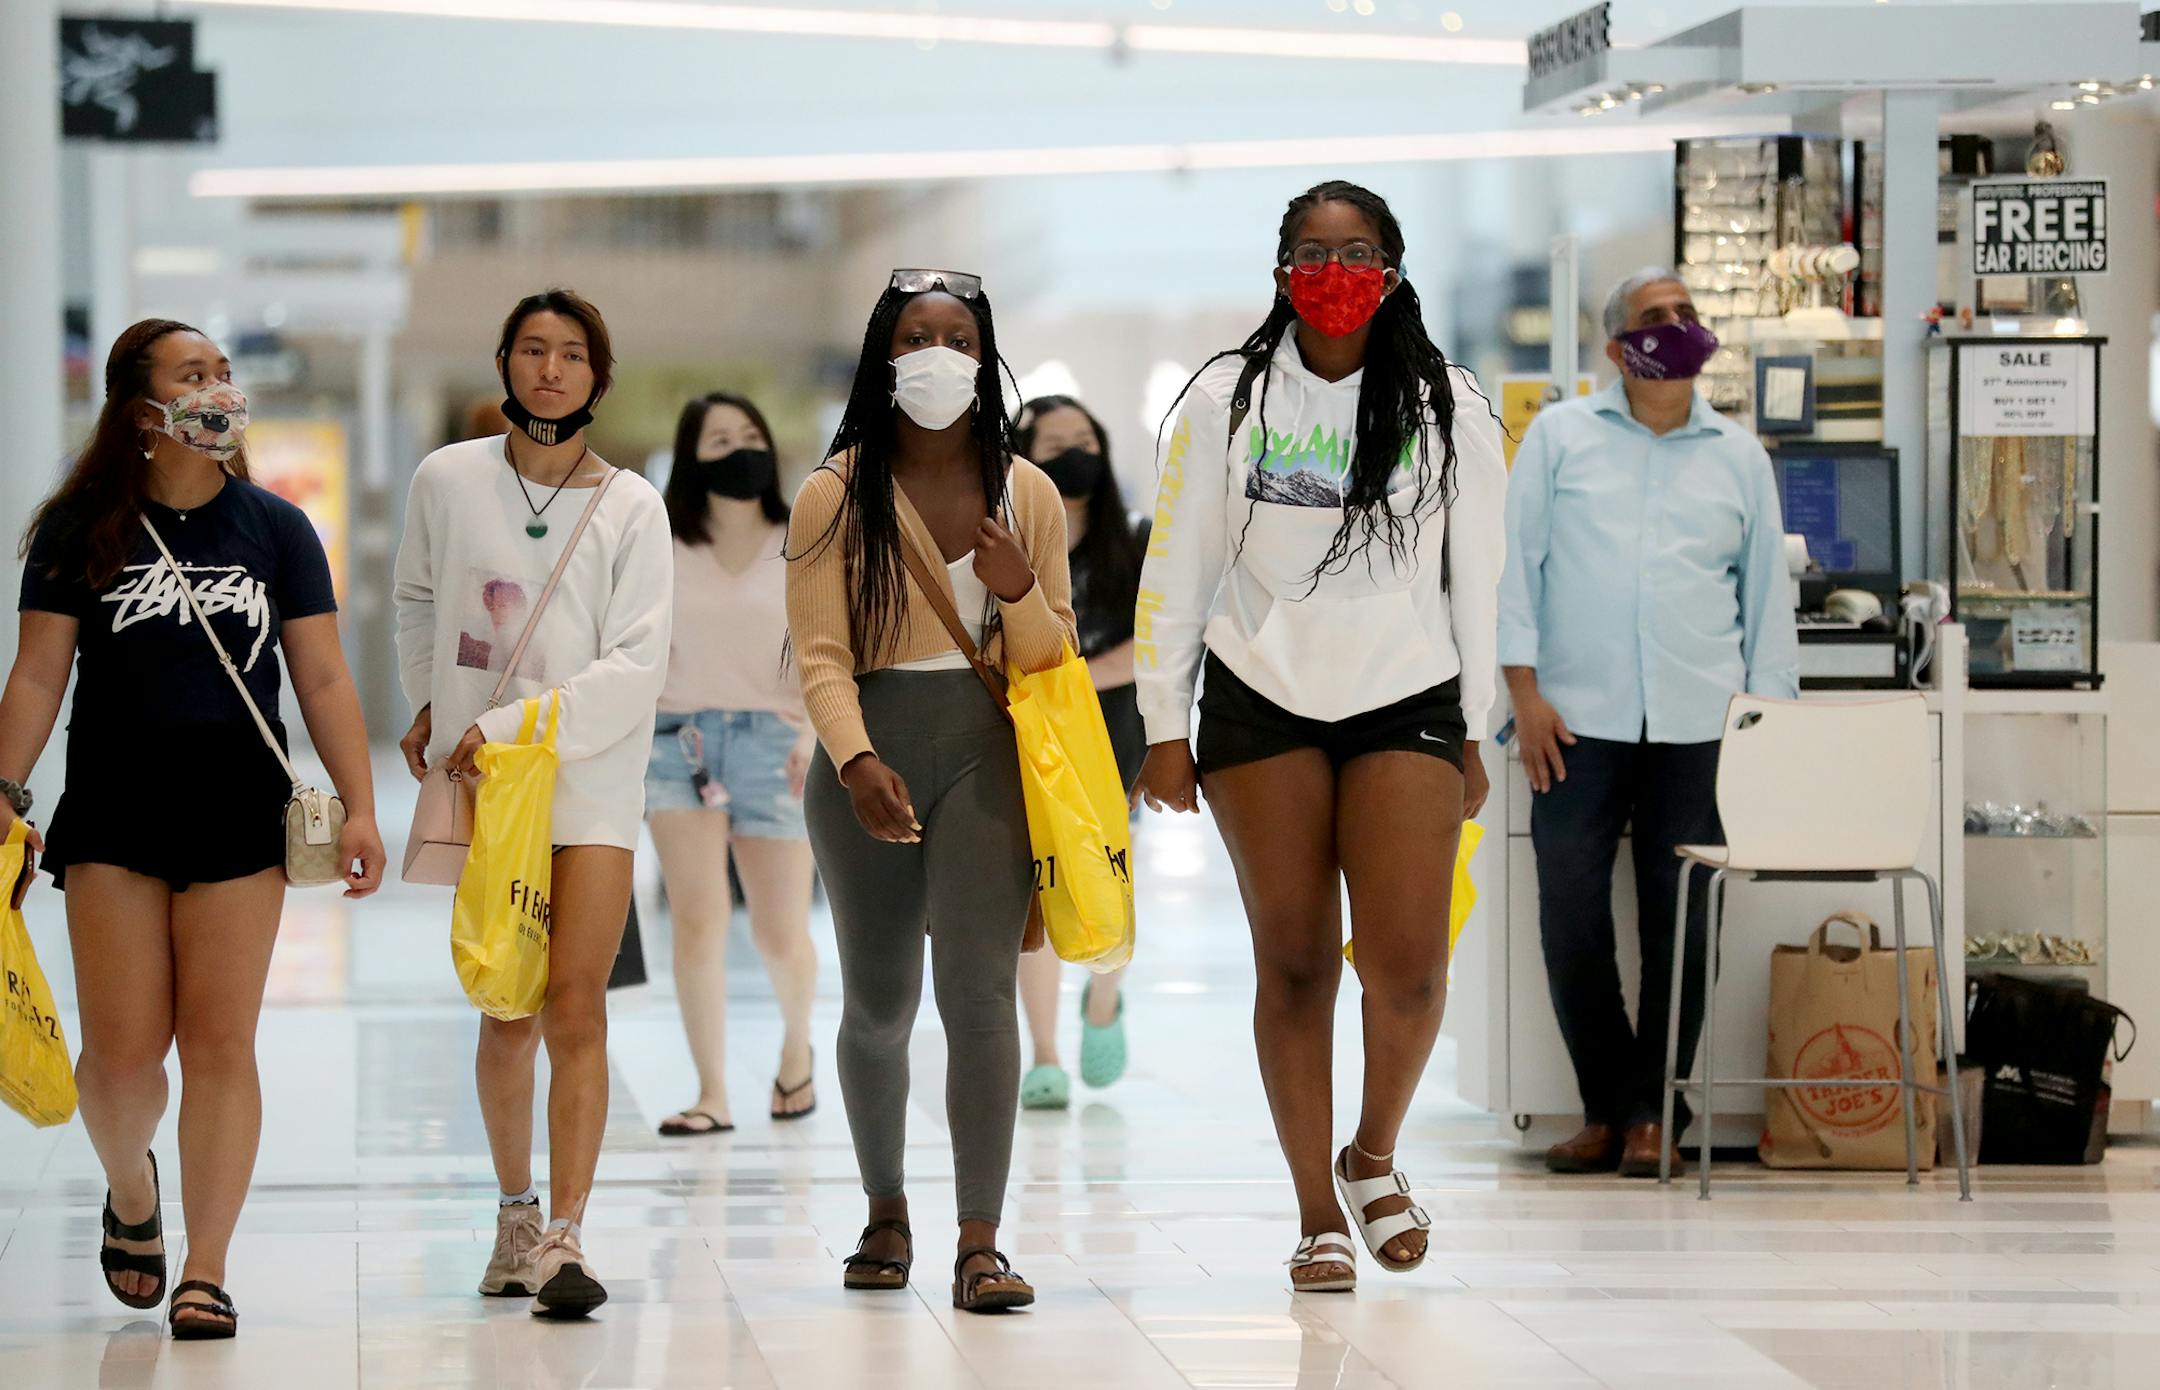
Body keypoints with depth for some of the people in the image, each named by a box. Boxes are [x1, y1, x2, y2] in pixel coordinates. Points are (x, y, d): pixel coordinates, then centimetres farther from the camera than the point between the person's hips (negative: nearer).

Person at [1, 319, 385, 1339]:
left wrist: (359, 807, -2)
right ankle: (130, 1190, 28)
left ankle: (205, 1273, 0)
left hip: (239, 810, 1)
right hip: (113, 813, -1)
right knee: (123, 1049, -4)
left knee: (220, 1042, -5)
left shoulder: (275, 528, 7)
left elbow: (323, 681, 6)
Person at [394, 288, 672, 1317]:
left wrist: (511, 726, -15)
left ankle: (564, 1240, -14)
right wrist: (430, 705, 13)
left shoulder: (630, 507, -2)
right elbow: (418, 601, 23)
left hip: (592, 776, -2)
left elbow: (635, 666, -8)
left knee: (576, 1006, -11)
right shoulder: (447, 481, 4)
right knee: (509, 1011, 6)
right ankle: (516, 1214, 23)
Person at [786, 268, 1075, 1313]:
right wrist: (857, 759, -22)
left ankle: (980, 1245, -15)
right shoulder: (837, 494, 2)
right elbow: (820, 653, -5)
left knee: (978, 986, -13)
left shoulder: (1026, 493, 8)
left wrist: (1019, 592, -11)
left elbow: (1051, 657, 11)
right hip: (871, 755, 0)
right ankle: (886, 1209, 32)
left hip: (986, 753, 0)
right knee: (878, 1001, 10)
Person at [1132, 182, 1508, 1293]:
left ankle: (1374, 1154, 15)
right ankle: (1317, 1218, 9)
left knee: (1407, 964, -13)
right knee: (1293, 962, 0)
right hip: (1260, 702, 0)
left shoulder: (1448, 408, 3)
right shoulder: (1228, 400, 1)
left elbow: (1474, 582, 9)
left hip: (1406, 702, 0)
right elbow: (1176, 573, 5)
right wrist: (1163, 729, 3)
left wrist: (1473, 735, 10)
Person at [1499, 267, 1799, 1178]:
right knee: (1571, 921, -3)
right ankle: (1606, 1108, 10)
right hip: (1578, 725, -1)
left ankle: (1652, 1114, 9)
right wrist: (1524, 693, -3)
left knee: (1681, 926, -1)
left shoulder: (1738, 457, 14)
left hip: (1697, 728, 1)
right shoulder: (1560, 436, 9)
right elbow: (1517, 564, 5)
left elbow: (1767, 593, 16)